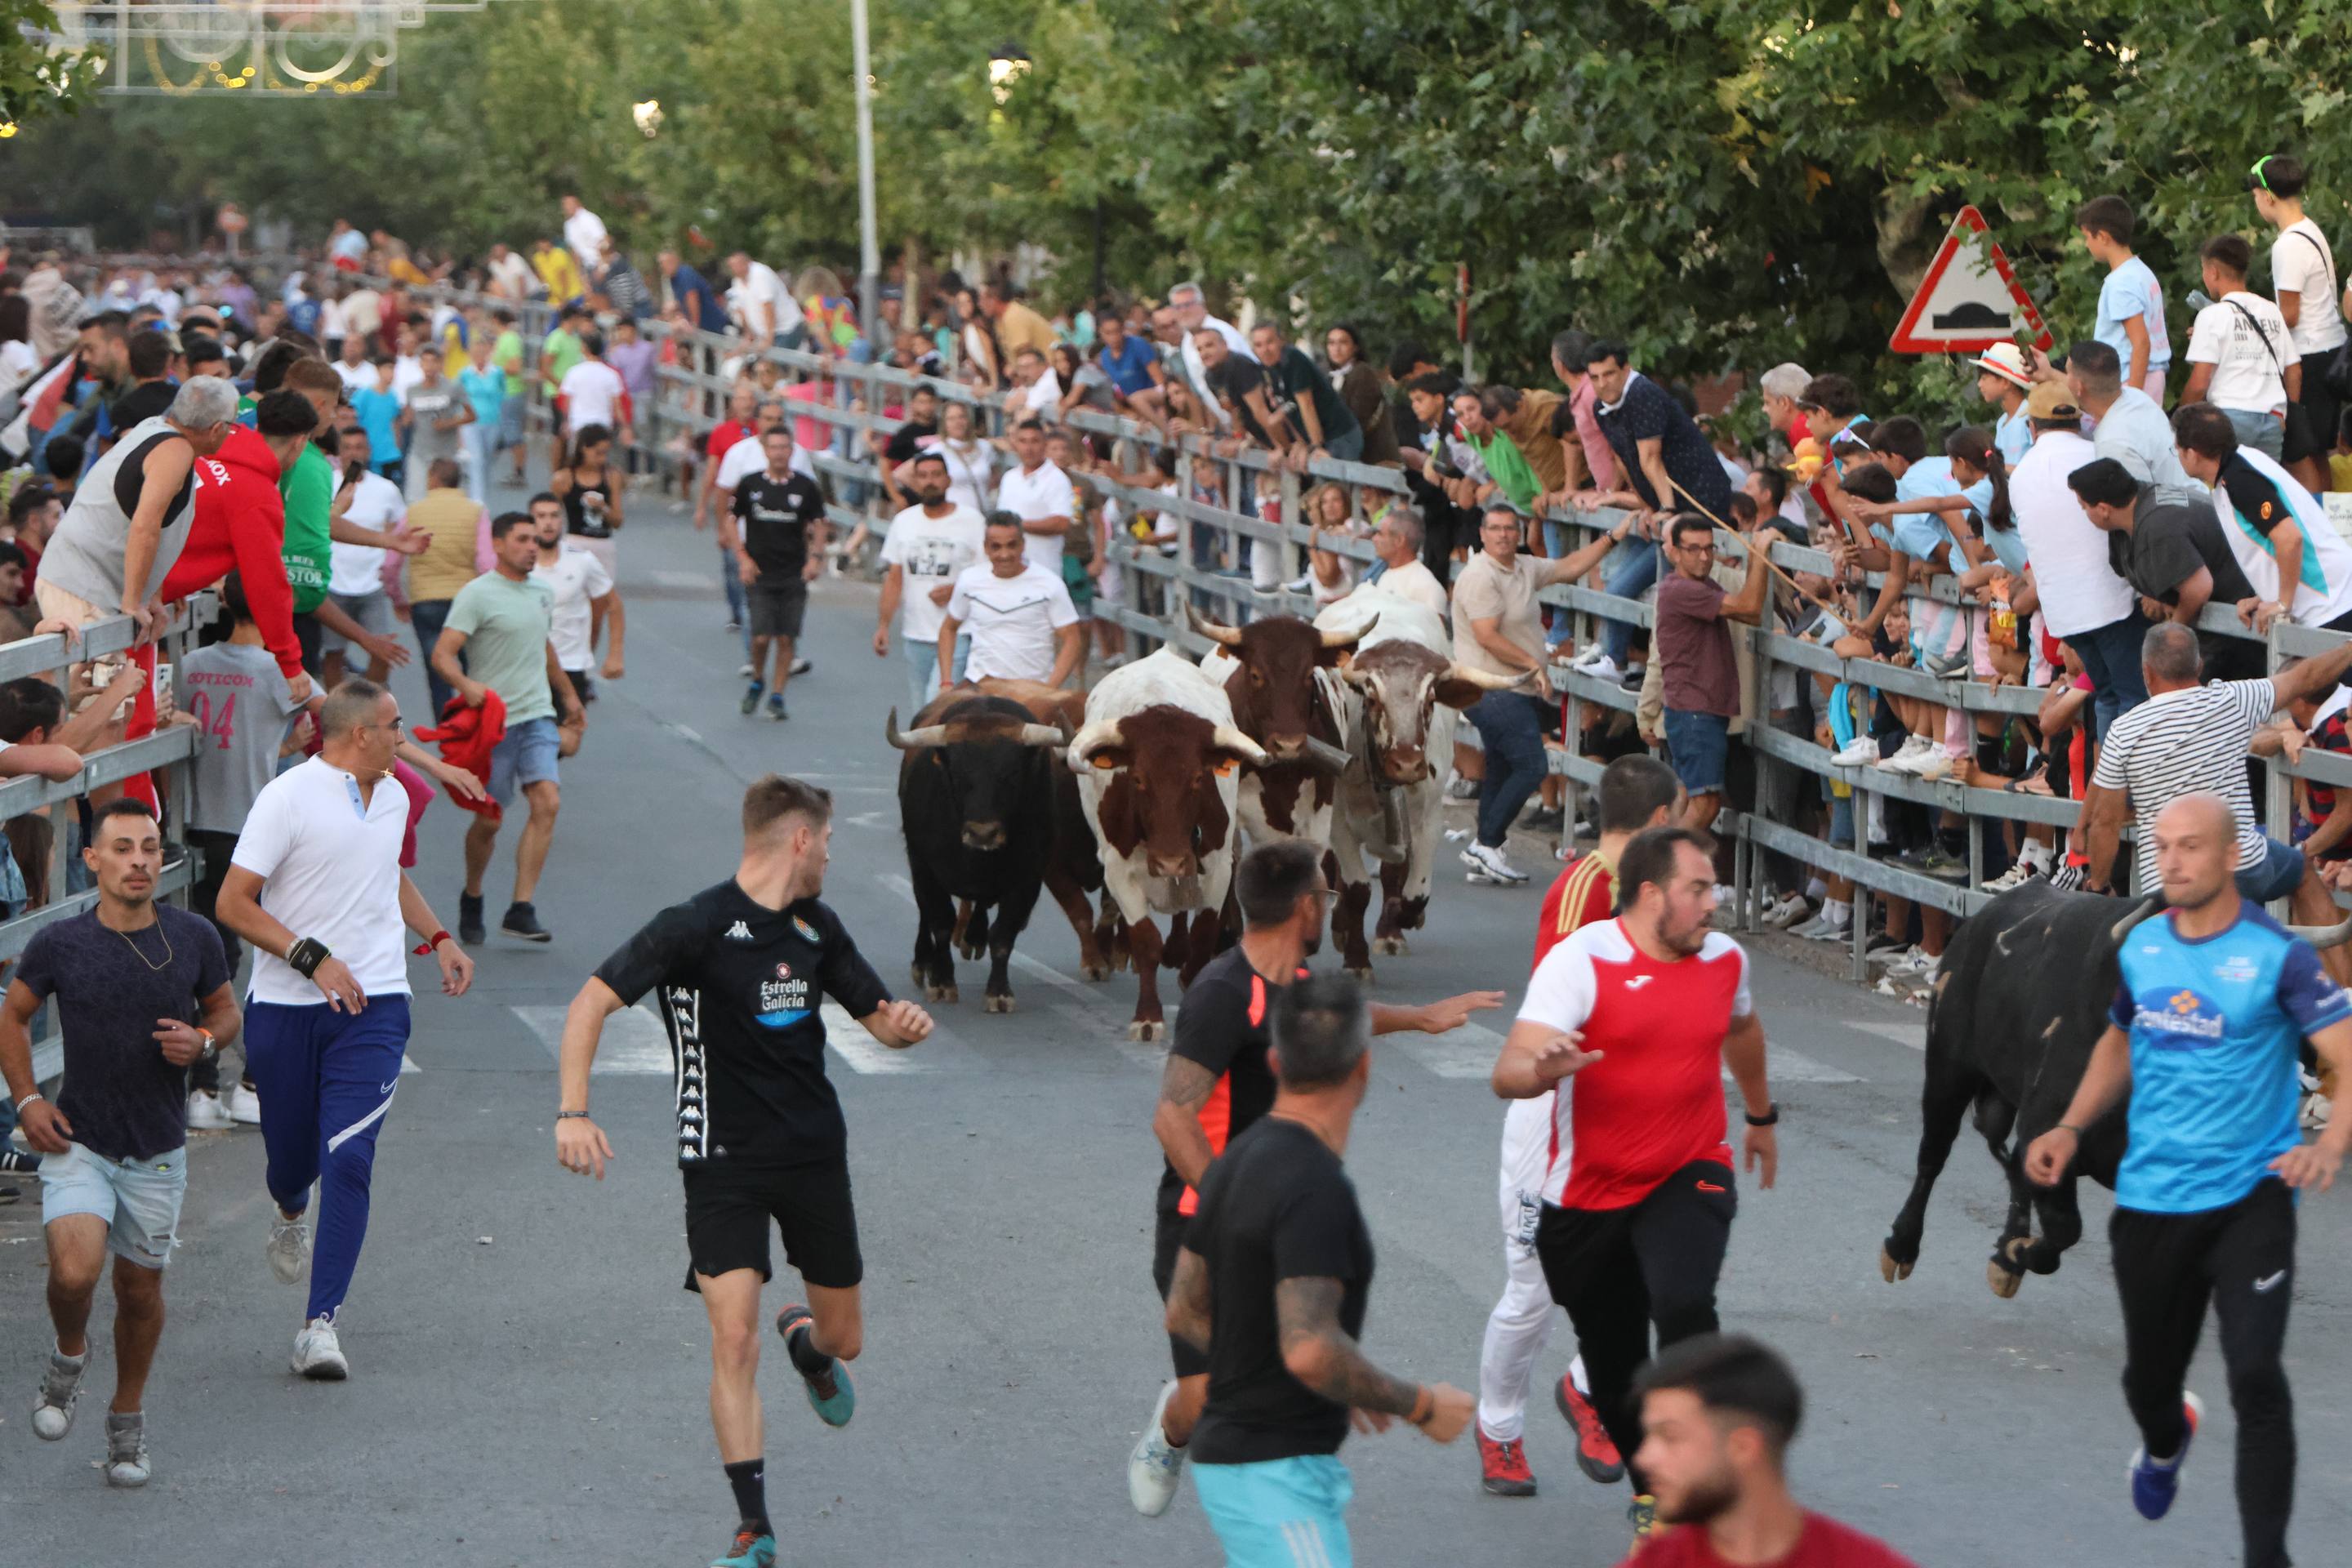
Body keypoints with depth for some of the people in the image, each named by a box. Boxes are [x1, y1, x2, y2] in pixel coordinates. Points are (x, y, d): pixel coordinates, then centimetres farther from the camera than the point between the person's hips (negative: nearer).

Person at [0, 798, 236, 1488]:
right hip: (77, 1145, -2)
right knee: (75, 1271, -22)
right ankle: (69, 1356, 11)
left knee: (141, 1289, 11)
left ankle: (128, 1419, 33)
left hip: (158, 1151, 2)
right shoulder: (59, 945, -9)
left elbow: (225, 1009, 11)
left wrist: (204, 1039, -11)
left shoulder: (194, 939, -6)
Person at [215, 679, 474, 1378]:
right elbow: (233, 904, -11)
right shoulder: (288, 797, -9)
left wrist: (438, 938, 18)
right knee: (291, 1153, 10)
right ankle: (290, 1214, 50)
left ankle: (321, 1324, -13)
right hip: (285, 1006, -3)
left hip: (373, 1005, 3)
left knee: (348, 1159, -13)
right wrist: (314, 958, -18)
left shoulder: (393, 797, 12)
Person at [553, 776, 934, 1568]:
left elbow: (878, 1015, 16)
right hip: (724, 1159, -5)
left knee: (844, 1339, 13)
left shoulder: (818, 926, 7)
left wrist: (905, 1023, -9)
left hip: (815, 1152, 5)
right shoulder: (696, 927, -14)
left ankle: (805, 1340, 52)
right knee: (734, 1338, -15)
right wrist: (572, 1113, -28)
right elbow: (592, 1002, -17)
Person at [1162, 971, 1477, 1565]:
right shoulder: (1316, 1189, -21)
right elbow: (1311, 1349, -29)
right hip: (1276, 1472, -10)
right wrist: (1421, 1405, -15)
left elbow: (1184, 1311, 17)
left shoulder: (1239, 1161, 8)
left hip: (1229, 1448, 10)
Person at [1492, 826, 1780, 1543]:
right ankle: (1649, 1485, 37)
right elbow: (1507, 1074, -25)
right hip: (1589, 1194, -1)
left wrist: (1761, 1116, 38)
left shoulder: (1724, 958, 1)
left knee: (1683, 1306, -28)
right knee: (1613, 1366, 10)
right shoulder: (1583, 960, -15)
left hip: (1690, 1176, 1)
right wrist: (1542, 1069, -48)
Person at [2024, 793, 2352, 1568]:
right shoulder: (2141, 947, 4)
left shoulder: (2278, 956, -12)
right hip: (2149, 1199, 5)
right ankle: (2165, 1440, 55)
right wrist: (2071, 1127, 8)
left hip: (2248, 1201, -5)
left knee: (2255, 1377, -19)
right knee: (2147, 1379, 17)